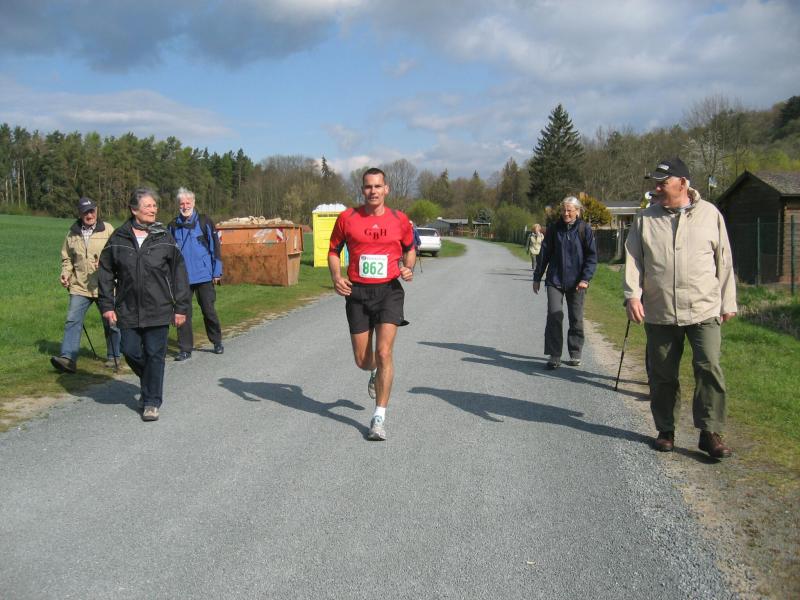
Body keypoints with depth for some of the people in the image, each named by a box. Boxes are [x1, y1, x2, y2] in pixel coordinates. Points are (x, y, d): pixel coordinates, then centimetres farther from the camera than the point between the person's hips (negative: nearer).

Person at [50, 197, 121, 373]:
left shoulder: (108, 230, -2)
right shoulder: (72, 234, 8)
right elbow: (67, 258, 19)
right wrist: (65, 273, 2)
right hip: (80, 287, 2)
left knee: (111, 323, 9)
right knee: (72, 321, -9)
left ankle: (113, 357, 24)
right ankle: (68, 358, -11)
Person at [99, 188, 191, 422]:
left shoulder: (164, 238, -1)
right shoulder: (119, 238, 1)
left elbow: (178, 273, 1)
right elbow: (106, 272, 7)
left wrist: (181, 307, -2)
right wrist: (107, 304, 2)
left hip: (158, 310, -1)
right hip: (128, 311, 2)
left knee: (155, 356, 2)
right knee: (131, 352, 6)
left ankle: (152, 402, 14)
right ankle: (149, 381, 36)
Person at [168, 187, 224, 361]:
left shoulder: (204, 222, -1)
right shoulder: (173, 226, 7)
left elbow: (215, 247, 0)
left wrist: (217, 272, -3)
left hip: (204, 275, -2)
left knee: (208, 310, 5)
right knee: (183, 312, 3)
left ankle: (217, 342, 23)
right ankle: (185, 348, 10)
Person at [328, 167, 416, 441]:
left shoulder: (400, 220, 2)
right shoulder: (347, 218, 0)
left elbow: (410, 248, 18)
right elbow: (334, 251, 10)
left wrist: (409, 268, -3)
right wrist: (336, 277, -8)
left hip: (389, 291, -1)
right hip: (357, 293, 1)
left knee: (384, 352, -13)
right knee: (362, 360, 7)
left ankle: (379, 417, -2)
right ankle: (376, 373, 47)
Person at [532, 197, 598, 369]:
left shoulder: (584, 229, -2)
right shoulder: (554, 229, 4)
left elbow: (592, 256, -1)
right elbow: (544, 254, 10)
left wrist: (585, 279, -12)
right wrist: (537, 277, 10)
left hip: (576, 283, -1)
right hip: (555, 280, 1)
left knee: (576, 319, 7)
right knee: (554, 316, -9)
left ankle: (575, 355, 21)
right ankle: (554, 356, -4)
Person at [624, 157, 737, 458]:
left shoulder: (710, 214, 5)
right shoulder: (645, 218, 7)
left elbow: (724, 261, 8)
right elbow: (633, 259, 4)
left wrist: (728, 302, 8)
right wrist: (633, 294, -10)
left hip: (704, 310, -1)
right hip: (659, 312, 1)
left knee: (709, 369, -9)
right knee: (662, 375, 8)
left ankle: (710, 433, 3)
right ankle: (666, 430, 23)